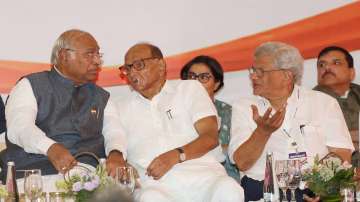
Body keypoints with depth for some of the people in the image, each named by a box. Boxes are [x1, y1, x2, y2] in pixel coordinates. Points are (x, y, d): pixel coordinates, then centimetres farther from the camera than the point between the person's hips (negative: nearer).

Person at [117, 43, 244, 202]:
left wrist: (177, 155, -11)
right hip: (155, 185, 0)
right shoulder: (122, 109, 24)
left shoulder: (190, 88, 18)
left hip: (200, 173, 1)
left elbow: (211, 137, 6)